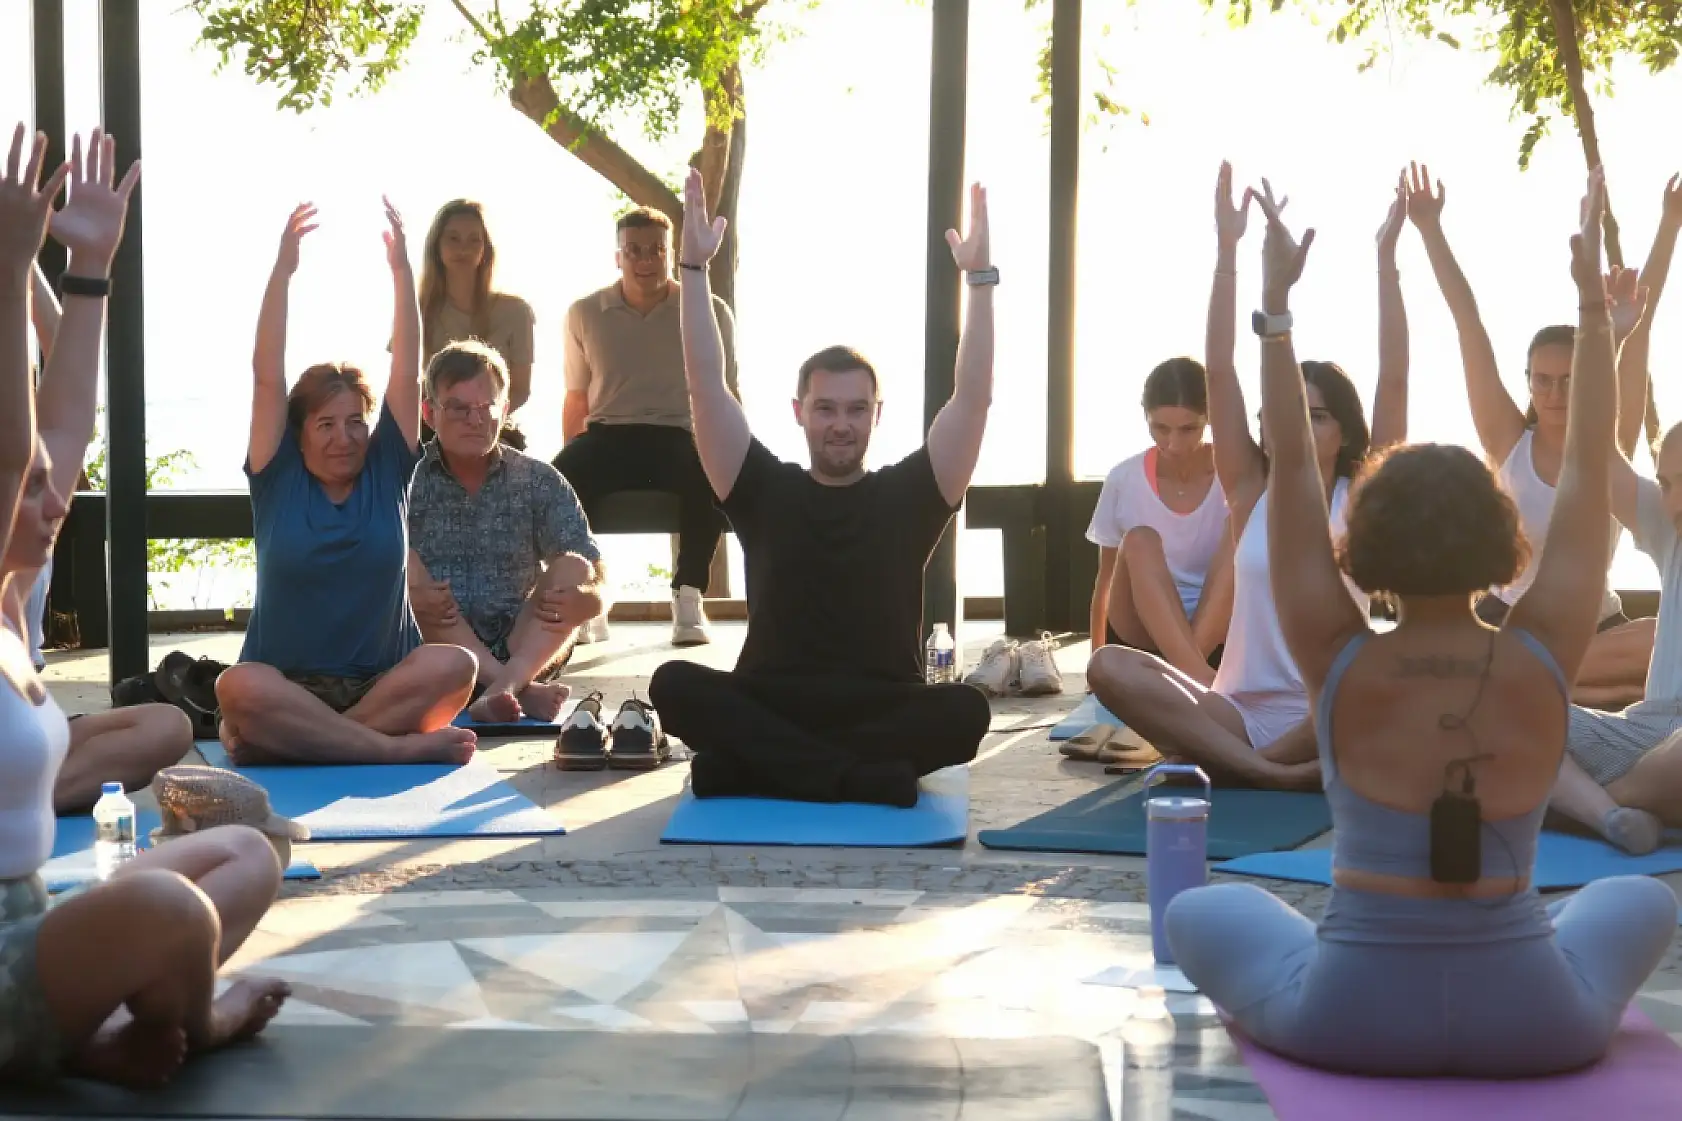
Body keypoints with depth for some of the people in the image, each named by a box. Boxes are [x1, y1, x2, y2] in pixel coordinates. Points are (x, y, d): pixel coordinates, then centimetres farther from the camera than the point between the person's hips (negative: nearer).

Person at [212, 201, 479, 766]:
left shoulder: (387, 472, 8)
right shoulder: (278, 480, 5)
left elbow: (407, 372, 1)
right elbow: (267, 378, -3)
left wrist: (401, 269, -6)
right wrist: (282, 271, -9)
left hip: (384, 681, 1)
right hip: (288, 683, -1)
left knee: (455, 665, -29)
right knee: (238, 687, -34)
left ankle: (292, 738, -26)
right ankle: (401, 747, -31)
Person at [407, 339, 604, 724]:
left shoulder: (539, 482, 6)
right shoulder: (405, 480, 2)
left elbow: (597, 586, 0)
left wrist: (582, 597, -25)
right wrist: (410, 595, -31)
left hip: (528, 653, 1)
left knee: (573, 567, -17)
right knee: (400, 559, -22)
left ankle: (503, 687, -42)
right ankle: (522, 690, -34)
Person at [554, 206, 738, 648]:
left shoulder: (710, 312, 4)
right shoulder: (585, 314, 9)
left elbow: (725, 395, 9)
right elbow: (577, 400, 16)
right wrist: (572, 460, 4)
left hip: (679, 438, -1)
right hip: (607, 437, 1)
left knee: (713, 474, -37)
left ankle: (687, 599, -27)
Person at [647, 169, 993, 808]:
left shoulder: (908, 496, 8)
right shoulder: (765, 491, 9)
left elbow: (972, 397, 0)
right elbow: (706, 387, 2)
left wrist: (979, 278, -8)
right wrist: (695, 268, -4)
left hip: (888, 711, 0)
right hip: (769, 706, 0)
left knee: (965, 710, -32)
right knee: (675, 685, -28)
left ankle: (755, 768, -30)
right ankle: (863, 776, -37)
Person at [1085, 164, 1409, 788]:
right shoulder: (1251, 491, 6)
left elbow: (1394, 381, -5)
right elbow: (1219, 372, -1)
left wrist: (1386, 256, -10)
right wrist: (1228, 250, -7)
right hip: (1239, 712, 1)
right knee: (1108, 668, -25)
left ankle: (1231, 764, -26)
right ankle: (1271, 774, -34)